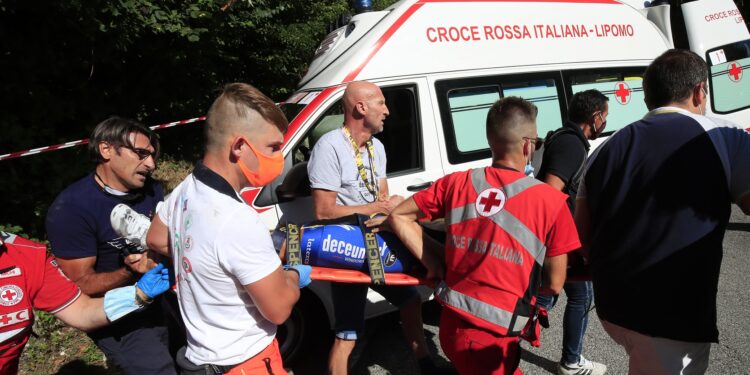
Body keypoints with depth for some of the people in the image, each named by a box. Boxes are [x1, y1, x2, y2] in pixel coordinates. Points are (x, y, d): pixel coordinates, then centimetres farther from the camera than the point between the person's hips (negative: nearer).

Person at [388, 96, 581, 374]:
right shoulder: (551, 200, -12)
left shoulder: (456, 183, -3)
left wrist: (434, 264, 5)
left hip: (451, 324, 4)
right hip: (495, 339, -4)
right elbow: (553, 285, -5)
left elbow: (398, 216, 5)